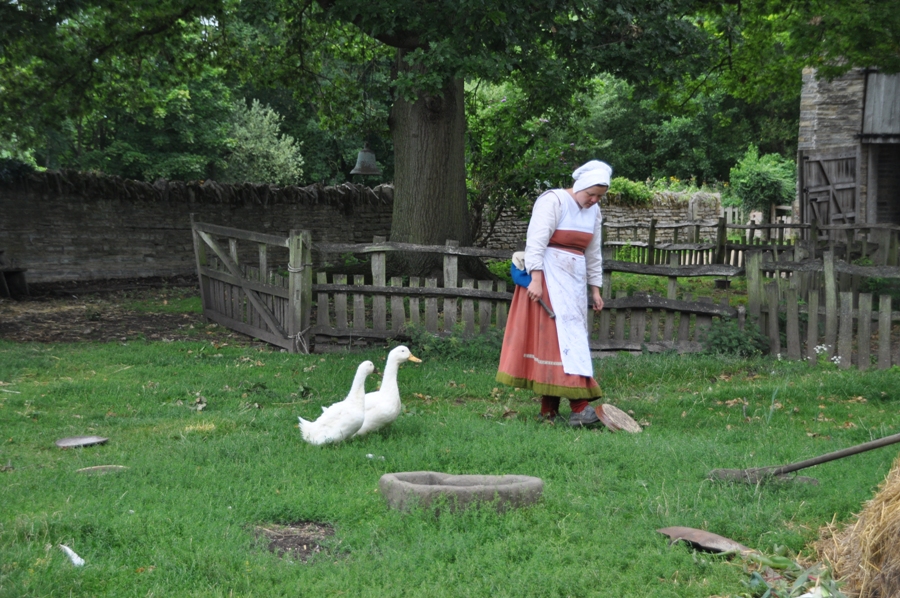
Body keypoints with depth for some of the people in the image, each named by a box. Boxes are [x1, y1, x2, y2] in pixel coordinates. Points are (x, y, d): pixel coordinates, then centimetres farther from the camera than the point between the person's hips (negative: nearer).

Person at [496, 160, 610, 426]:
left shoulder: (593, 211, 14)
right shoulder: (553, 201, -9)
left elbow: (594, 253, 19)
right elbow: (536, 241, -16)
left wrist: (595, 288, 16)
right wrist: (536, 279, -23)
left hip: (574, 280, 8)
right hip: (550, 276, -7)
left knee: (565, 336, 3)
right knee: (563, 333, -13)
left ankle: (549, 408, 5)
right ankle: (578, 406, -19)